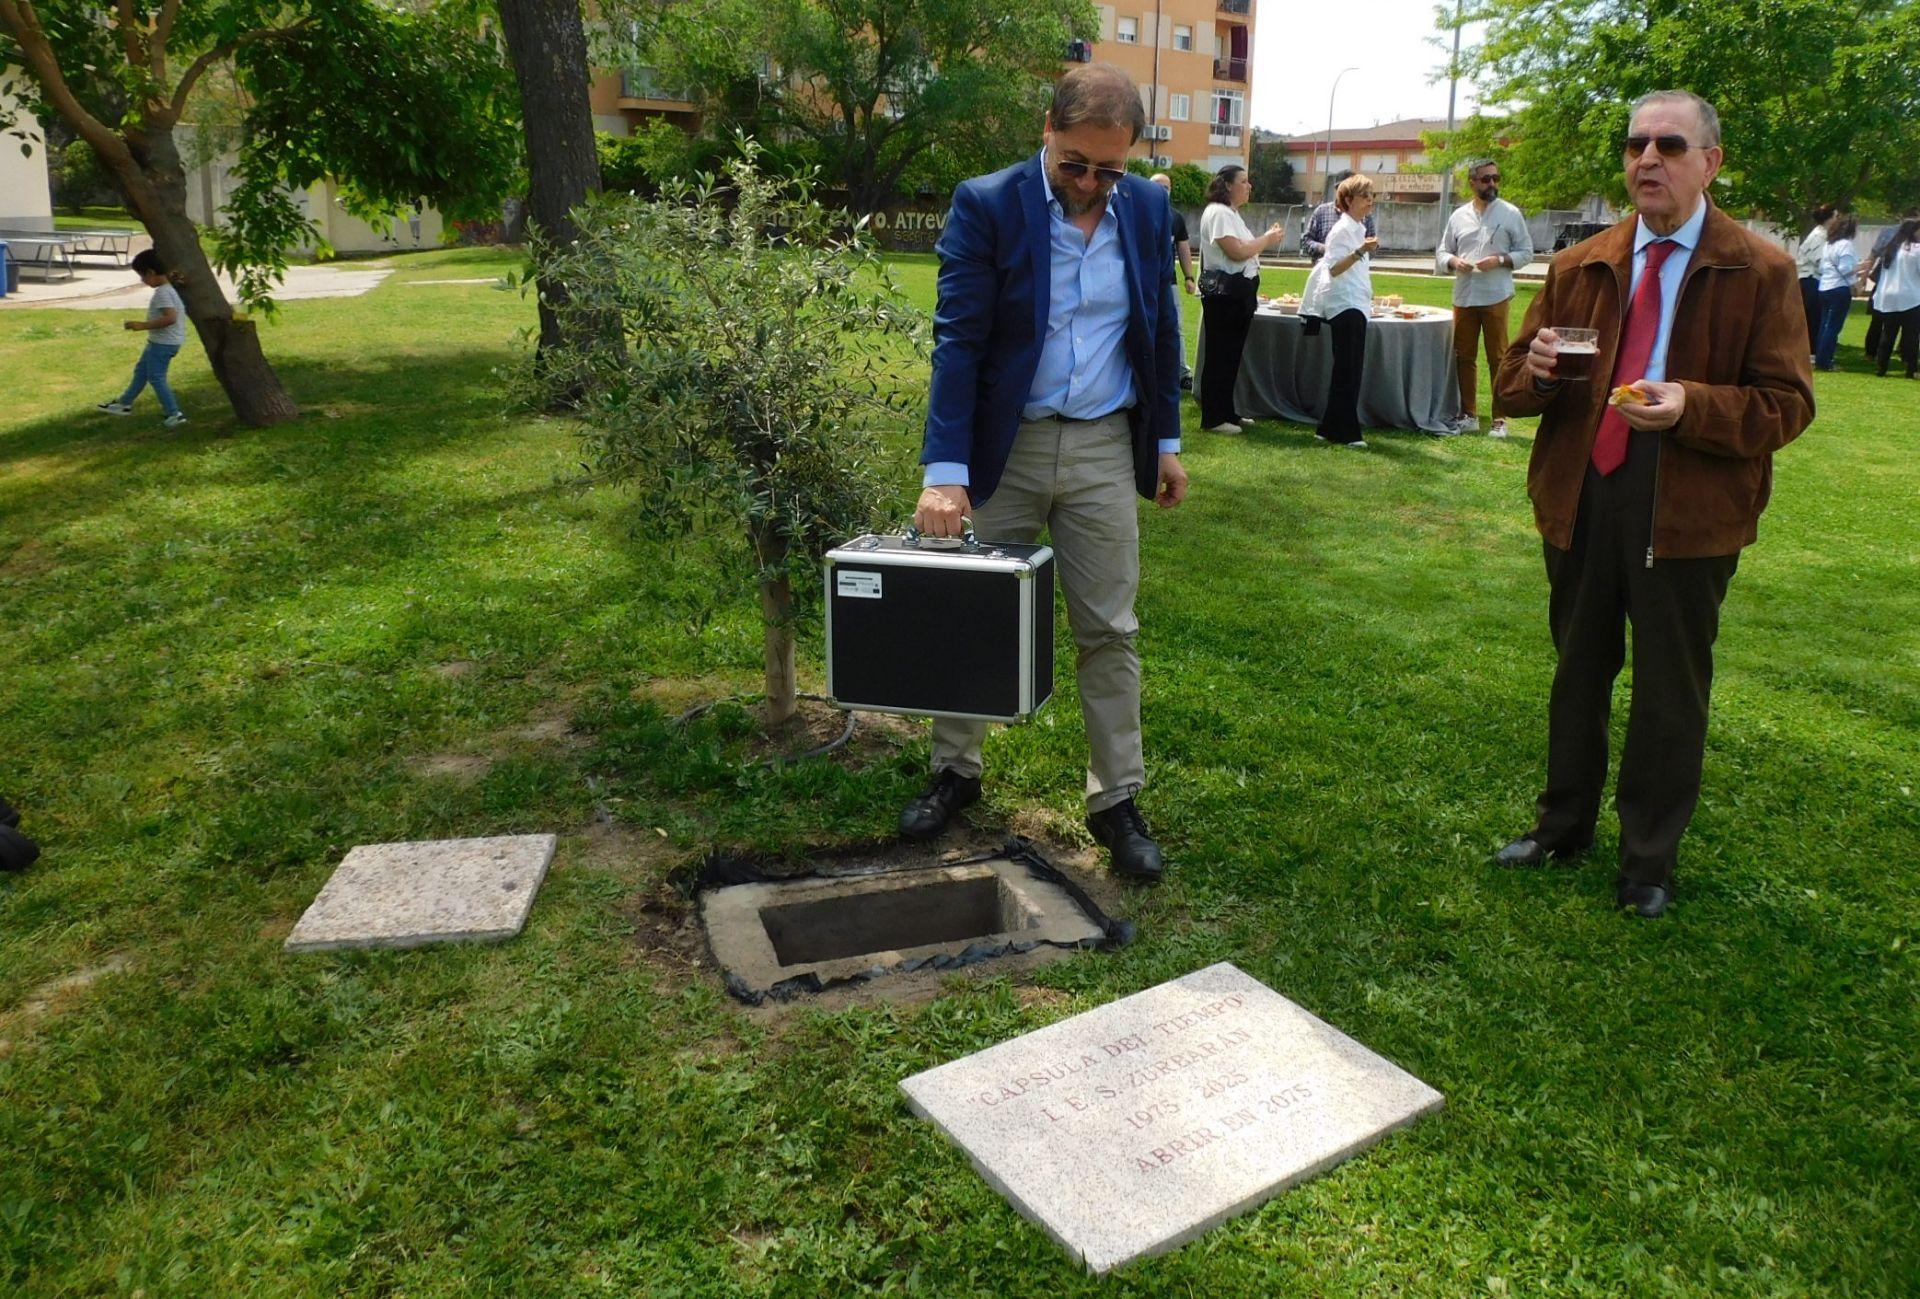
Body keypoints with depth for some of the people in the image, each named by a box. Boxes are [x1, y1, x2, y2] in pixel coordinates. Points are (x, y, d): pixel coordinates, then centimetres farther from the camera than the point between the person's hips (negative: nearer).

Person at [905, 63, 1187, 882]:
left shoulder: (1149, 209, 2)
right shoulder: (985, 205, -9)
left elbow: (1161, 331, 11)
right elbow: (958, 340, -15)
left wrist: (1167, 442, 10)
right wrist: (945, 469, -22)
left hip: (1106, 451, 2)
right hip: (1004, 446, -2)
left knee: (1109, 630, 6)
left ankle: (1116, 799, 19)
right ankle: (955, 771, 29)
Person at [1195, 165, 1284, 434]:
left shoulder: (1231, 213, 18)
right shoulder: (1218, 213, -14)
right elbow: (1237, 252, -22)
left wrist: (1267, 240, 6)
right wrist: (1267, 239, -10)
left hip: (1239, 293, 10)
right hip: (1223, 293, -10)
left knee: (1231, 355, 14)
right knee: (1220, 355, -5)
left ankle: (1226, 413, 21)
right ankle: (1212, 418, 0)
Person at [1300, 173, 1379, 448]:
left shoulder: (1358, 229, 17)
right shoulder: (1343, 229, -12)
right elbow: (1334, 269, -21)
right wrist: (1361, 252, -33)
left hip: (1355, 305, 10)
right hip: (1345, 304, -10)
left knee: (1347, 370, 9)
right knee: (1348, 369, -11)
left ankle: (1330, 429, 14)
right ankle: (1346, 432, -10)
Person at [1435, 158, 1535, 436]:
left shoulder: (1510, 214, 2)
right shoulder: (1459, 215, 10)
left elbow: (1526, 252, 3)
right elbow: (1441, 253, 13)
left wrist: (1499, 260, -14)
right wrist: (1453, 261, -9)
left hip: (1495, 297, -3)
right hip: (1464, 296, 3)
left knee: (1497, 359, -1)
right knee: (1463, 357, 8)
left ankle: (1500, 420, 4)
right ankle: (1468, 415, 19)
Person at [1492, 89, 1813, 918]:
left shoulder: (1761, 272, -4)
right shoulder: (1578, 266, 8)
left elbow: (1787, 405, -8)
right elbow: (1513, 384, 7)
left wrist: (1691, 406, -26)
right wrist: (1537, 369, -16)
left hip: (1689, 511, -3)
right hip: (1580, 498, 4)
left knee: (1670, 690, 7)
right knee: (1578, 671, 16)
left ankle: (1650, 859, 24)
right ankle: (1564, 825, 34)